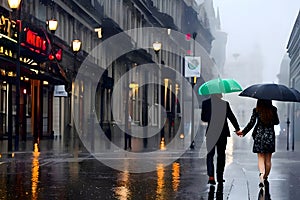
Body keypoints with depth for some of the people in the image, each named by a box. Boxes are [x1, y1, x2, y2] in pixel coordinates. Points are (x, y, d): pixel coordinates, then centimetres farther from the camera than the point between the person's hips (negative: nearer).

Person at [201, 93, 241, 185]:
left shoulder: (205, 103, -5)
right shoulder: (225, 103, -7)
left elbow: (203, 118, -1)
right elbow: (232, 117, -2)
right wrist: (237, 129, 7)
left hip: (211, 133, 0)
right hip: (223, 133, 0)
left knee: (210, 154, 6)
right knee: (221, 155, 12)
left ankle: (211, 176, -12)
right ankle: (220, 177, 14)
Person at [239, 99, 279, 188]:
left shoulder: (256, 110, -6)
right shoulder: (273, 109, -3)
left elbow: (251, 123, -5)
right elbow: (277, 122, 6)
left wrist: (243, 132, 6)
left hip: (259, 135, -1)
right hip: (270, 135, 1)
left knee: (261, 158, 2)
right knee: (268, 159, 11)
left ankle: (261, 173, -23)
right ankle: (265, 178, 17)